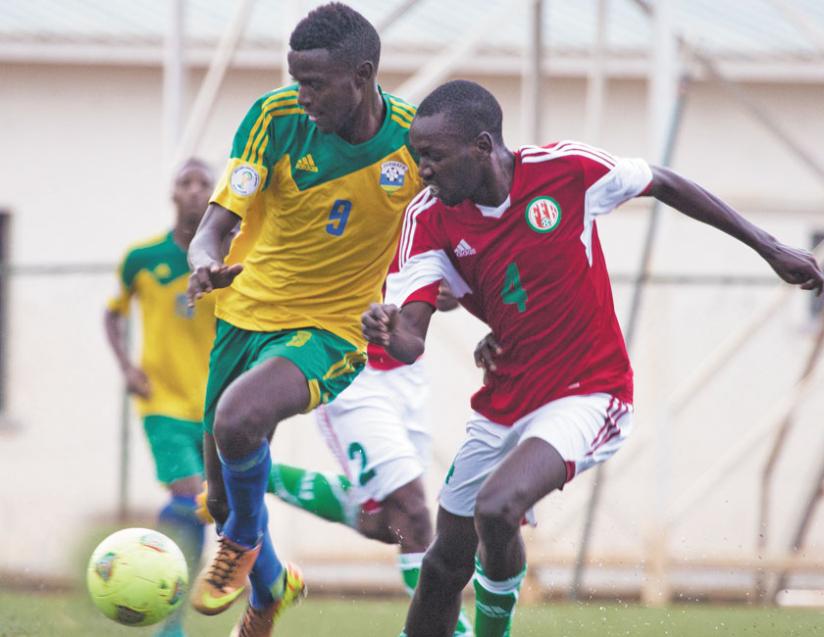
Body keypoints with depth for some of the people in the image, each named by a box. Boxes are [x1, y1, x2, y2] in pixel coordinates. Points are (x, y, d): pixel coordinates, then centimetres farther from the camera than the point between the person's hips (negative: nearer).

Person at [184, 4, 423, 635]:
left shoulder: (417, 140, -13)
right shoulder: (276, 118, -12)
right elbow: (213, 227, -16)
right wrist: (206, 264, -39)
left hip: (331, 331, -3)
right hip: (246, 315, 3)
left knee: (237, 420, -34)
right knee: (224, 499, 12)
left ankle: (245, 544, -3)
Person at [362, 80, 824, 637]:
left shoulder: (564, 169, -16)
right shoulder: (429, 218, -8)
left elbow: (663, 186, 1)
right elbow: (410, 342, -15)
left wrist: (768, 247, 7)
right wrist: (388, 333, -41)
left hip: (587, 396, -5)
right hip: (502, 405, 5)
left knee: (496, 509, -28)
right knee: (445, 564, 8)